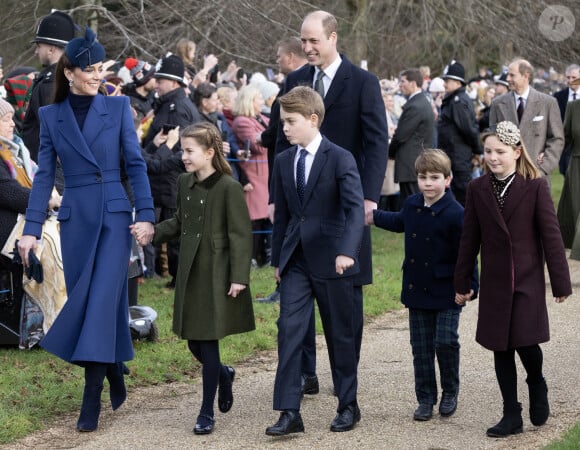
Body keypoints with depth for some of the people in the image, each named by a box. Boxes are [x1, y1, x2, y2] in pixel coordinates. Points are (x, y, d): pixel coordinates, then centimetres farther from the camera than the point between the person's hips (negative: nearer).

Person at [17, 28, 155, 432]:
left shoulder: (118, 107, 1)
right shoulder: (50, 116, 6)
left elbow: (136, 163, 0)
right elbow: (44, 175, 6)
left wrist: (146, 214, -9)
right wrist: (32, 228, 0)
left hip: (114, 215, -3)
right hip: (75, 217, 3)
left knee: (102, 299, -10)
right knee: (82, 300, 6)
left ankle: (91, 401, -11)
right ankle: (114, 373, 26)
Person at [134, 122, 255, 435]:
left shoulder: (228, 188, -14)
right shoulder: (184, 183, 7)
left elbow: (240, 235, -14)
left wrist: (239, 277, -17)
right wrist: (151, 233, 2)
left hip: (216, 275, -6)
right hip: (190, 273, 7)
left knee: (207, 342, -2)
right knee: (194, 342, 11)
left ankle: (206, 413, 8)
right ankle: (223, 375, 41)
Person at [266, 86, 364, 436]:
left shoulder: (340, 159, -9)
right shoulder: (283, 162, 8)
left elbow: (356, 208, -19)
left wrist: (347, 251, -32)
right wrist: (277, 259, 16)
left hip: (332, 260, -4)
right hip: (296, 261, 4)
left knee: (340, 335, 7)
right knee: (290, 331, -6)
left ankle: (348, 406, 22)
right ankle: (290, 412, -6)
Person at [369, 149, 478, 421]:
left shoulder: (455, 213, -15)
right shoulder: (412, 205, 4)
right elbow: (401, 222, 29)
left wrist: (470, 286, -16)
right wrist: (374, 217, 34)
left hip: (446, 293, -5)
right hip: (417, 291, 5)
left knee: (445, 341, -9)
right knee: (421, 347, 7)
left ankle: (450, 392, 13)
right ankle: (425, 398, 16)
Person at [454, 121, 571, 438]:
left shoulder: (535, 186, -6)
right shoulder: (478, 189, 3)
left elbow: (551, 235, -5)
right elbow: (469, 239, 8)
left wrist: (561, 282, -5)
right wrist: (462, 283, 9)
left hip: (528, 281, -3)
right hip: (494, 283, 3)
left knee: (525, 342, -11)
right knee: (501, 349, 6)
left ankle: (537, 385, 22)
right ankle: (511, 416, 15)